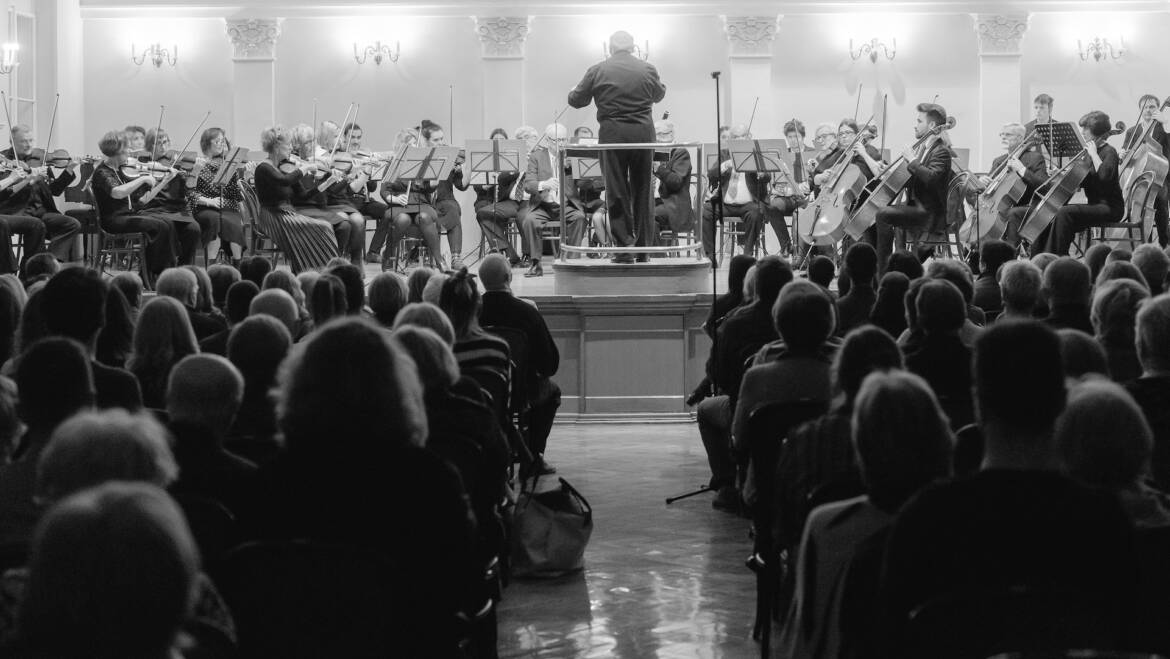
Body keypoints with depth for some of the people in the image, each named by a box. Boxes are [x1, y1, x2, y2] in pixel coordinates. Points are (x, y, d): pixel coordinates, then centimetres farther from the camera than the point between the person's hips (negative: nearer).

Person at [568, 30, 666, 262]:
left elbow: (575, 100, 5)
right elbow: (659, 95, 20)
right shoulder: (647, 69, 3)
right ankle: (644, 246, 14)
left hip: (612, 134, -2)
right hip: (643, 133, 2)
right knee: (642, 191, 10)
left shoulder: (597, 71, -2)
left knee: (616, 192, 3)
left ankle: (623, 246, -2)